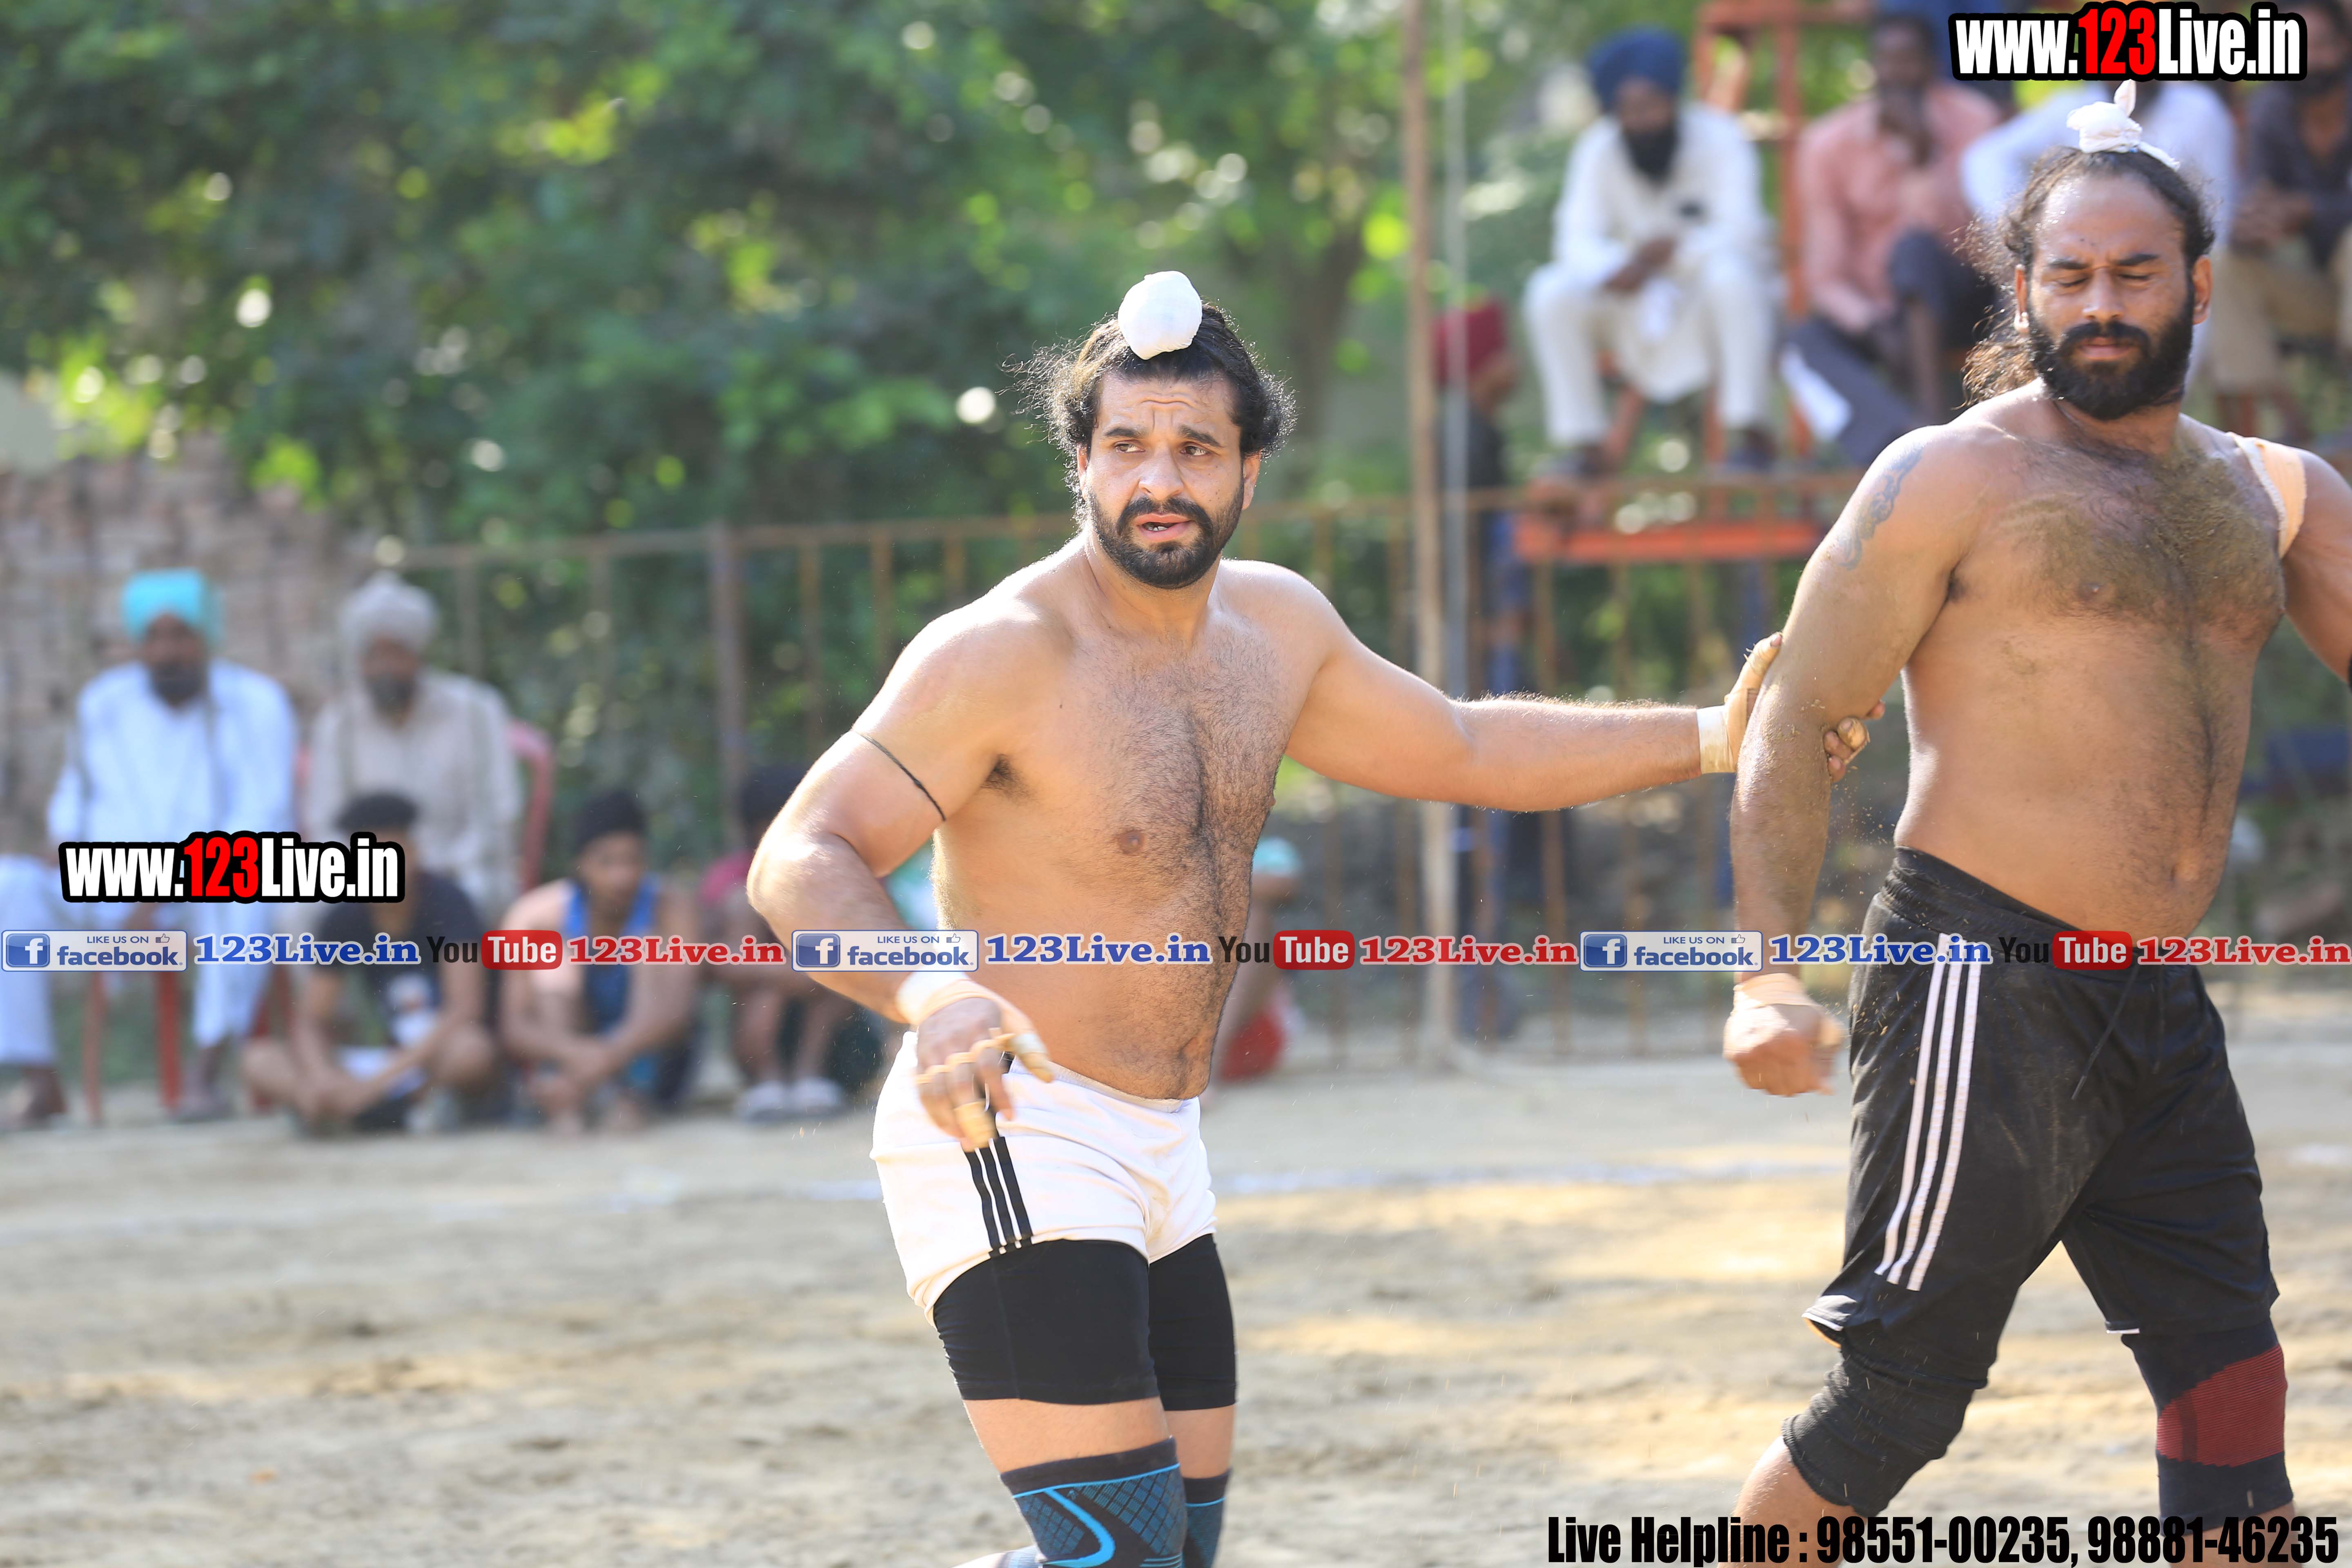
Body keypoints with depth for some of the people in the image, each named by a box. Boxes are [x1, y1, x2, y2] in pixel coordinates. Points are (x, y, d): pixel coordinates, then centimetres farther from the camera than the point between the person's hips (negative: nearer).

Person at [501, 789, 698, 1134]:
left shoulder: (671, 905, -16)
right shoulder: (538, 913, -15)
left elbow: (676, 1009, -30)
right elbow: (514, 1026, -23)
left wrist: (613, 1054, -50)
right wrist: (573, 1052, -45)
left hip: (650, 1063, 0)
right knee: (558, 955, -22)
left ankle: (633, 1099, -39)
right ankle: (564, 1106, -43)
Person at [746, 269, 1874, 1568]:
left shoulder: (1270, 625, 9)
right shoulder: (1002, 653, -15)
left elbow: (1463, 749, 25)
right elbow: (801, 862, -21)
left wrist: (1709, 739, 19)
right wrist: (926, 995, -41)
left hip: (1156, 1155, 9)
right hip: (1010, 1132, -9)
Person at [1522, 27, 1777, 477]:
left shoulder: (1719, 137, -15)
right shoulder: (1598, 149, -7)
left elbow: (1740, 232, -22)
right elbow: (1577, 239, -13)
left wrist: (1679, 249, -39)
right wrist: (1614, 269, -35)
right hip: (1641, 306, 3)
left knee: (1730, 272, -38)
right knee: (1551, 292, -22)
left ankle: (1750, 434, -29)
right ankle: (1583, 446, -19)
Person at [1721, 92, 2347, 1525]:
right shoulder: (1956, 478, -3)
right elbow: (1799, 722, -4)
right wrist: (1774, 972, -16)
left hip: (2162, 1015, 6)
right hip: (1986, 988, -6)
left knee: (2232, 1392, 6)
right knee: (1902, 1392, -7)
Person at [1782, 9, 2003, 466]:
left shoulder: (1970, 119, -7)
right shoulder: (1828, 142, -4)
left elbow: (1952, 235, -16)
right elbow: (1826, 277, -6)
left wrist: (1925, 159, -29)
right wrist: (1874, 328, -24)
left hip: (1957, 302, -2)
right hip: (1873, 310, 2)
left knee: (1914, 247, -33)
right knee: (1806, 340, -29)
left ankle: (1932, 410, -44)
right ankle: (1904, 434, -53)